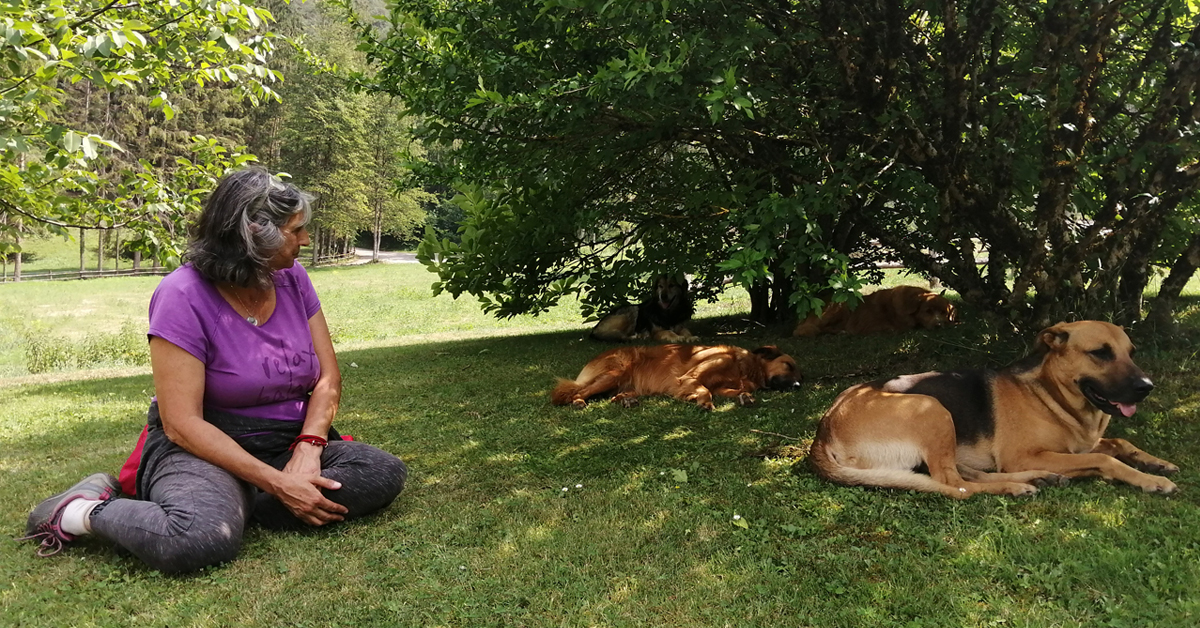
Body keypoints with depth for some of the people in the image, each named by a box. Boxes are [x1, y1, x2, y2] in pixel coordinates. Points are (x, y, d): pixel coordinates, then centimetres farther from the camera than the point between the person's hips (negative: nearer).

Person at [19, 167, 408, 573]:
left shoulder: (292, 280, 3)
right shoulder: (184, 295, -14)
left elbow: (328, 380, 4)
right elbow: (182, 424, -18)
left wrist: (307, 448, -16)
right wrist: (278, 483, -24)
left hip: (288, 444, 6)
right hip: (207, 448, -6)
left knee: (384, 474, -20)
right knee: (200, 538, -38)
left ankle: (237, 506, -14)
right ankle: (89, 511, -6)